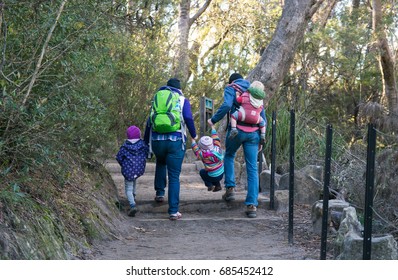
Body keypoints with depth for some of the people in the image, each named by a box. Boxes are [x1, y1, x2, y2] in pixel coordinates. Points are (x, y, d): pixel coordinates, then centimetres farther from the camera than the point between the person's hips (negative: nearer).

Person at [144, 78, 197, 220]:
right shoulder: (183, 101, 8)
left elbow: (149, 122, 18)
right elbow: (188, 119, -7)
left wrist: (145, 141, 23)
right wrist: (194, 135, 8)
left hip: (157, 140, 3)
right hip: (176, 141, -3)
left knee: (161, 163, 35)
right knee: (174, 176, 1)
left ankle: (160, 193, 26)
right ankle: (173, 211, -4)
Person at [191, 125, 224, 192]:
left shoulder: (203, 155, -25)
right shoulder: (217, 148, -15)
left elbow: (196, 150, -6)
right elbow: (215, 138, 2)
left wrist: (193, 140, 9)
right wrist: (213, 127, 16)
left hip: (213, 177, -4)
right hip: (222, 174, 4)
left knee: (202, 171, 24)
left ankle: (209, 185, 12)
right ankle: (218, 185, 26)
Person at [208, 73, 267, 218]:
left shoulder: (231, 88, 6)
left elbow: (226, 105, -15)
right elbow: (263, 118, 18)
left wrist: (213, 120, -4)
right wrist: (261, 139, 21)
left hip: (237, 130, -3)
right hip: (254, 133, 3)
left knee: (229, 156, 25)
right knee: (252, 169, 2)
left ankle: (230, 188, 13)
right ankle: (252, 205, -5)